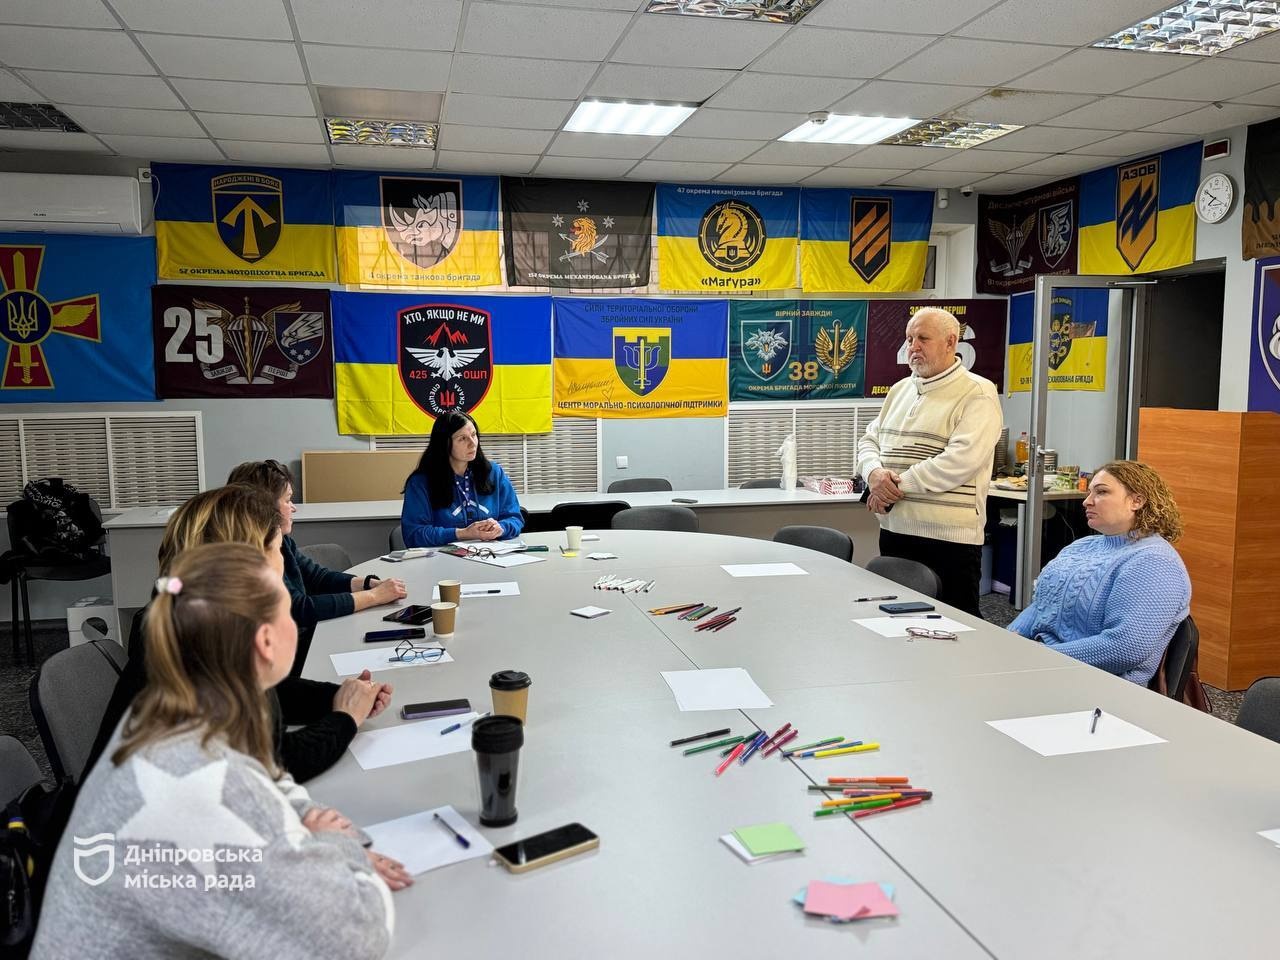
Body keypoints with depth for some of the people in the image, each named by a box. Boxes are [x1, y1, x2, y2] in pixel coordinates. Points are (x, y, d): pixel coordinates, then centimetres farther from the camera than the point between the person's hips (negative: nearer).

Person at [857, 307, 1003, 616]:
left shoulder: (977, 393, -8)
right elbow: (869, 440, 16)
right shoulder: (899, 390, 16)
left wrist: (898, 486, -17)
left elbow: (961, 460, -20)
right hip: (894, 530, 7)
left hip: (949, 536, -7)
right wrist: (874, 472, -8)